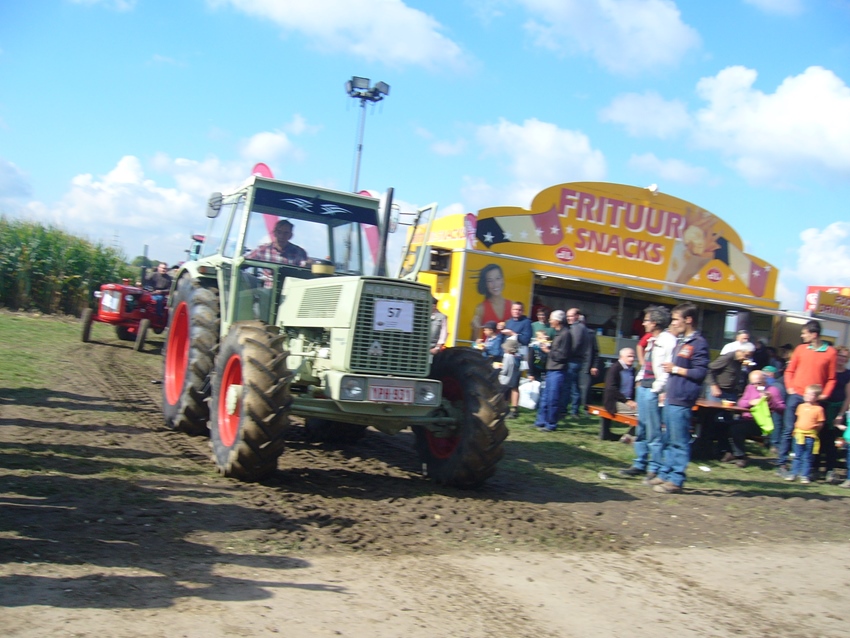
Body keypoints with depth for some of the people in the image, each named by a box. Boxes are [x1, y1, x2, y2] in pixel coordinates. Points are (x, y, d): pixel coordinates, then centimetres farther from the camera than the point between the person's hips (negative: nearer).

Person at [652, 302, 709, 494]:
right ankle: (665, 474, 23)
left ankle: (676, 480, 1)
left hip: (682, 401, -10)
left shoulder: (698, 343, -10)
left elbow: (700, 373, -15)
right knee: (668, 440, 15)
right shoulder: (680, 342, 17)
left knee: (679, 442, -4)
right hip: (671, 398, 10)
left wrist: (676, 369, -13)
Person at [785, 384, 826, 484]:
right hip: (799, 434, 4)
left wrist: (815, 427, -13)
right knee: (797, 456, 12)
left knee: (807, 457, 6)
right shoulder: (801, 406, 5)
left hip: (810, 436, -3)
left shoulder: (818, 409, -7)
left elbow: (820, 423, -2)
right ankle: (793, 473, 18)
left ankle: (805, 475, 12)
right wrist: (796, 427, 6)